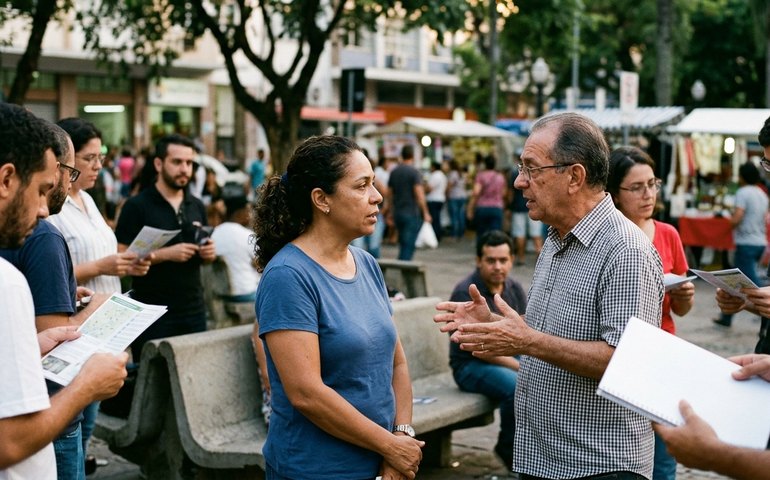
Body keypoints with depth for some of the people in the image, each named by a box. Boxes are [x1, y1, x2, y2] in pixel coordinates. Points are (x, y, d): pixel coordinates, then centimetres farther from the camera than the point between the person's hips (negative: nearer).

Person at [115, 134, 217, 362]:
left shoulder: (197, 206, 12)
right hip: (153, 311, -5)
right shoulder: (137, 206, -6)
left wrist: (208, 253, 1)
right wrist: (165, 254, -19)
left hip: (194, 309, 5)